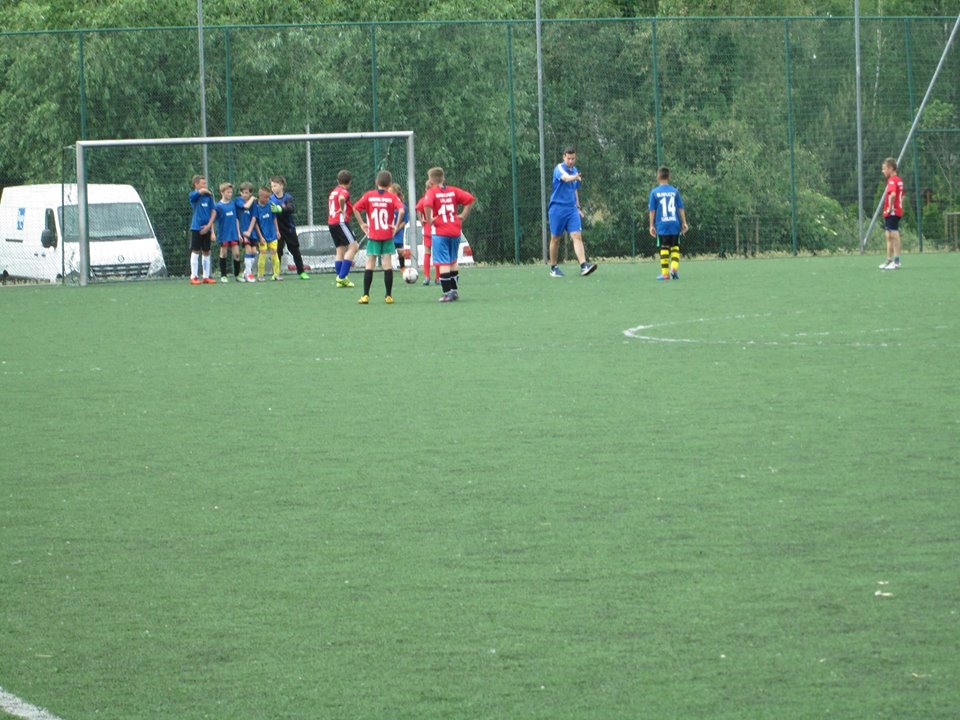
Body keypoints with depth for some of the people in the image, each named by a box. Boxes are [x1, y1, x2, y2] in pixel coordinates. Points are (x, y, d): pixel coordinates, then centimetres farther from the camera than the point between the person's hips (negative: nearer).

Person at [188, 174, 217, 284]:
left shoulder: (208, 196, 9)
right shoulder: (193, 195, -3)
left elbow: (213, 212, 7)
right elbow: (201, 191, -25)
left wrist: (209, 226, -4)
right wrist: (208, 192, -3)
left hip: (206, 228, 4)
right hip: (196, 228, -4)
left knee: (206, 252, 8)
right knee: (195, 251, -4)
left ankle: (206, 276, 14)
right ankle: (194, 277, -3)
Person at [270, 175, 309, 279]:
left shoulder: (288, 197, -7)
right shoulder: (271, 199, -5)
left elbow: (290, 209, -24)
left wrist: (279, 209, -40)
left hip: (289, 228, 1)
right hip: (277, 229, -1)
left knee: (295, 251, 8)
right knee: (277, 251, -2)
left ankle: (301, 272, 16)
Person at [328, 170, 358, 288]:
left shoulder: (333, 191, 19)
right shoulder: (344, 191, -8)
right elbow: (341, 198, -30)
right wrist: (342, 210, -16)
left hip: (331, 223, 9)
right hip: (341, 221, -9)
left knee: (340, 250, 10)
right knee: (353, 246, -10)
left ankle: (341, 280, 7)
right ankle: (342, 277, -19)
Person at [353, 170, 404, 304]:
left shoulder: (369, 195, 0)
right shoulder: (392, 197, -4)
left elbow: (356, 208, -9)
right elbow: (401, 210, -19)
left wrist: (362, 224, -2)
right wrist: (396, 226, -8)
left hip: (372, 236, 1)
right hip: (387, 235, -1)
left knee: (369, 265, 6)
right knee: (387, 265, 3)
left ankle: (365, 295, 3)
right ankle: (389, 296, 4)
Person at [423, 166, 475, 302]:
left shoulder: (431, 192, -7)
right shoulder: (453, 191, 7)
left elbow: (427, 205, -28)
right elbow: (470, 199, 2)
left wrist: (429, 220, -15)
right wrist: (463, 215, 5)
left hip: (440, 232, -5)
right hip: (455, 231, 5)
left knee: (443, 263, -3)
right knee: (453, 261, 18)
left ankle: (447, 293, -7)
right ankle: (455, 290, 21)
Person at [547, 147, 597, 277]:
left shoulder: (575, 170, 12)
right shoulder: (559, 168, -9)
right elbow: (566, 178, -33)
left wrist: (578, 207, 21)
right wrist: (575, 177, -53)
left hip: (572, 209, 5)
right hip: (557, 207, -5)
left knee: (577, 236, -10)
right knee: (555, 239, 4)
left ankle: (583, 266, -22)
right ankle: (553, 268, 16)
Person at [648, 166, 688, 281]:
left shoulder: (654, 192, -1)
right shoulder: (675, 191, 3)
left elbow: (652, 211, 0)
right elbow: (681, 209, 4)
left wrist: (652, 225, 6)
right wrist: (684, 223, 9)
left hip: (662, 225, -1)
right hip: (675, 224, 1)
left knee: (664, 248, 3)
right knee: (675, 247, 9)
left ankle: (665, 273, 4)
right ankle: (674, 268, -9)